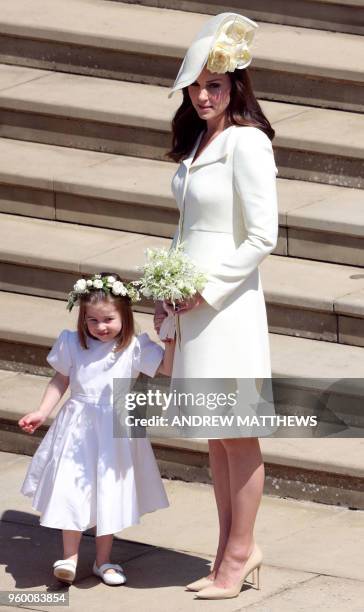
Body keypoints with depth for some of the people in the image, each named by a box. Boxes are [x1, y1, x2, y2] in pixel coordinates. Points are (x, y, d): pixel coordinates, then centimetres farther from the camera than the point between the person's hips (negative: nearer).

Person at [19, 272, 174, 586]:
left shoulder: (135, 348, -7)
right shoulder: (73, 344, -2)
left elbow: (168, 368, -11)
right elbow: (60, 380, 7)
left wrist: (171, 339, -24)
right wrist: (41, 413, 1)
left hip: (116, 430, 0)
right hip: (78, 428, 0)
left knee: (109, 493, 7)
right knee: (72, 490, -6)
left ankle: (104, 559, 20)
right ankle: (70, 557, 4)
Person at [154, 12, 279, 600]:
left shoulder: (246, 142, -14)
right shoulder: (197, 140, 12)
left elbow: (262, 237, -16)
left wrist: (207, 289, -14)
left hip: (229, 303, -8)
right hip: (193, 303, 8)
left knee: (237, 436, 0)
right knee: (215, 436, 12)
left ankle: (240, 552, 7)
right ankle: (232, 551, 20)